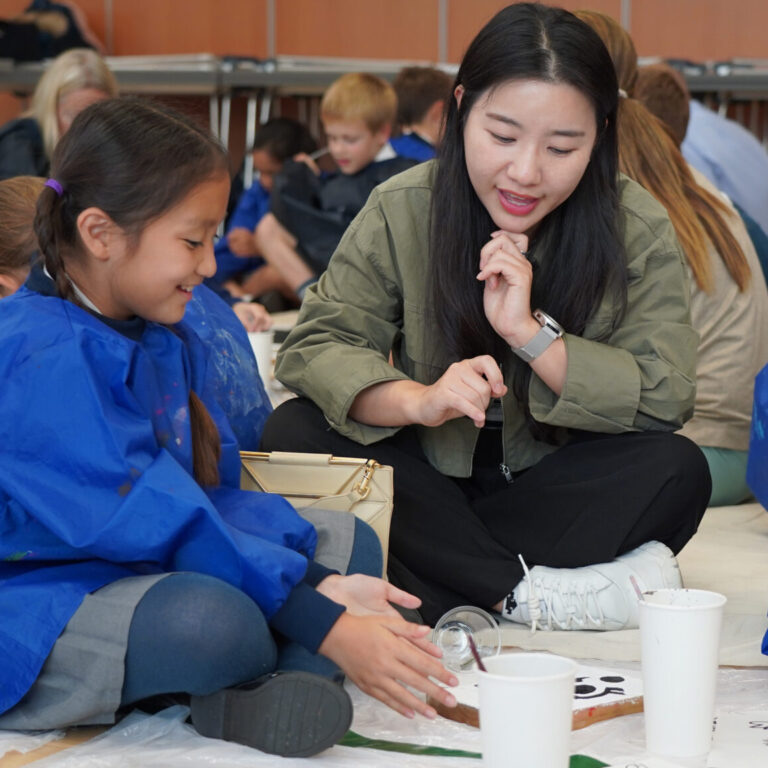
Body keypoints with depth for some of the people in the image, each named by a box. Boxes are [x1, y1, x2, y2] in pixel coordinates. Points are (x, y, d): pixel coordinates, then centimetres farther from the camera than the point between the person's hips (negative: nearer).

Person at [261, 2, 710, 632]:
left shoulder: (638, 229, -9)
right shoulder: (401, 212, -8)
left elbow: (666, 400, -15)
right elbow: (314, 346, -15)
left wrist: (529, 330, -26)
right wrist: (418, 401, -35)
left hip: (554, 487, -1)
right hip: (429, 481, 1)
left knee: (678, 471, -28)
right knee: (294, 434, -26)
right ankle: (534, 591, -32)